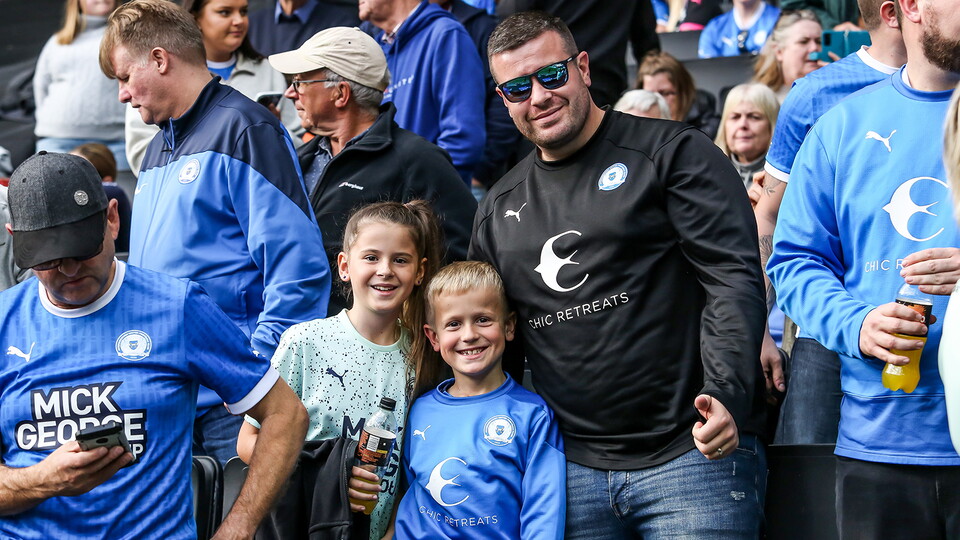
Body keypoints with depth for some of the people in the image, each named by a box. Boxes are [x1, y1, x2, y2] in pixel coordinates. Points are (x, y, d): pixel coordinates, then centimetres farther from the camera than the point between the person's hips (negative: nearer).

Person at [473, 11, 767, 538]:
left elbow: (734, 280, -9)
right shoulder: (499, 208, 15)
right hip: (574, 470, 5)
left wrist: (727, 395, -22)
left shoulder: (673, 153, -1)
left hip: (692, 455, -5)